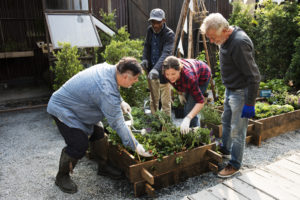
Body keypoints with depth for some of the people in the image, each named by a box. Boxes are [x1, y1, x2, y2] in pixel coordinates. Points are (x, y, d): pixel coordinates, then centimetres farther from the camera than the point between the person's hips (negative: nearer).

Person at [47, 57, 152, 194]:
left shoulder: (109, 68, -9)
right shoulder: (106, 91, -36)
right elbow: (117, 123, -30)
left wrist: (121, 102, 2)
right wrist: (135, 146, -22)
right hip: (62, 109, -10)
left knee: (98, 134, 9)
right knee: (79, 146, -16)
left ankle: (104, 166, 27)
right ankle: (62, 177, 9)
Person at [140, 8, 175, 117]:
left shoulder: (169, 34, -18)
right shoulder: (150, 30, 2)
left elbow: (166, 53, -32)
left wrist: (156, 69, -47)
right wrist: (144, 59, -5)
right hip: (152, 70, 6)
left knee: (165, 102, 2)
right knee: (153, 99, 18)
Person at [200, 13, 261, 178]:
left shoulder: (239, 43, -29)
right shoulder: (225, 40, 1)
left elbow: (253, 76, -26)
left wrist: (250, 104, -23)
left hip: (241, 93, -10)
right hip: (230, 90, 10)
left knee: (237, 130, 2)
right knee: (226, 121, 24)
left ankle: (235, 164, 20)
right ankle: (225, 149, 45)